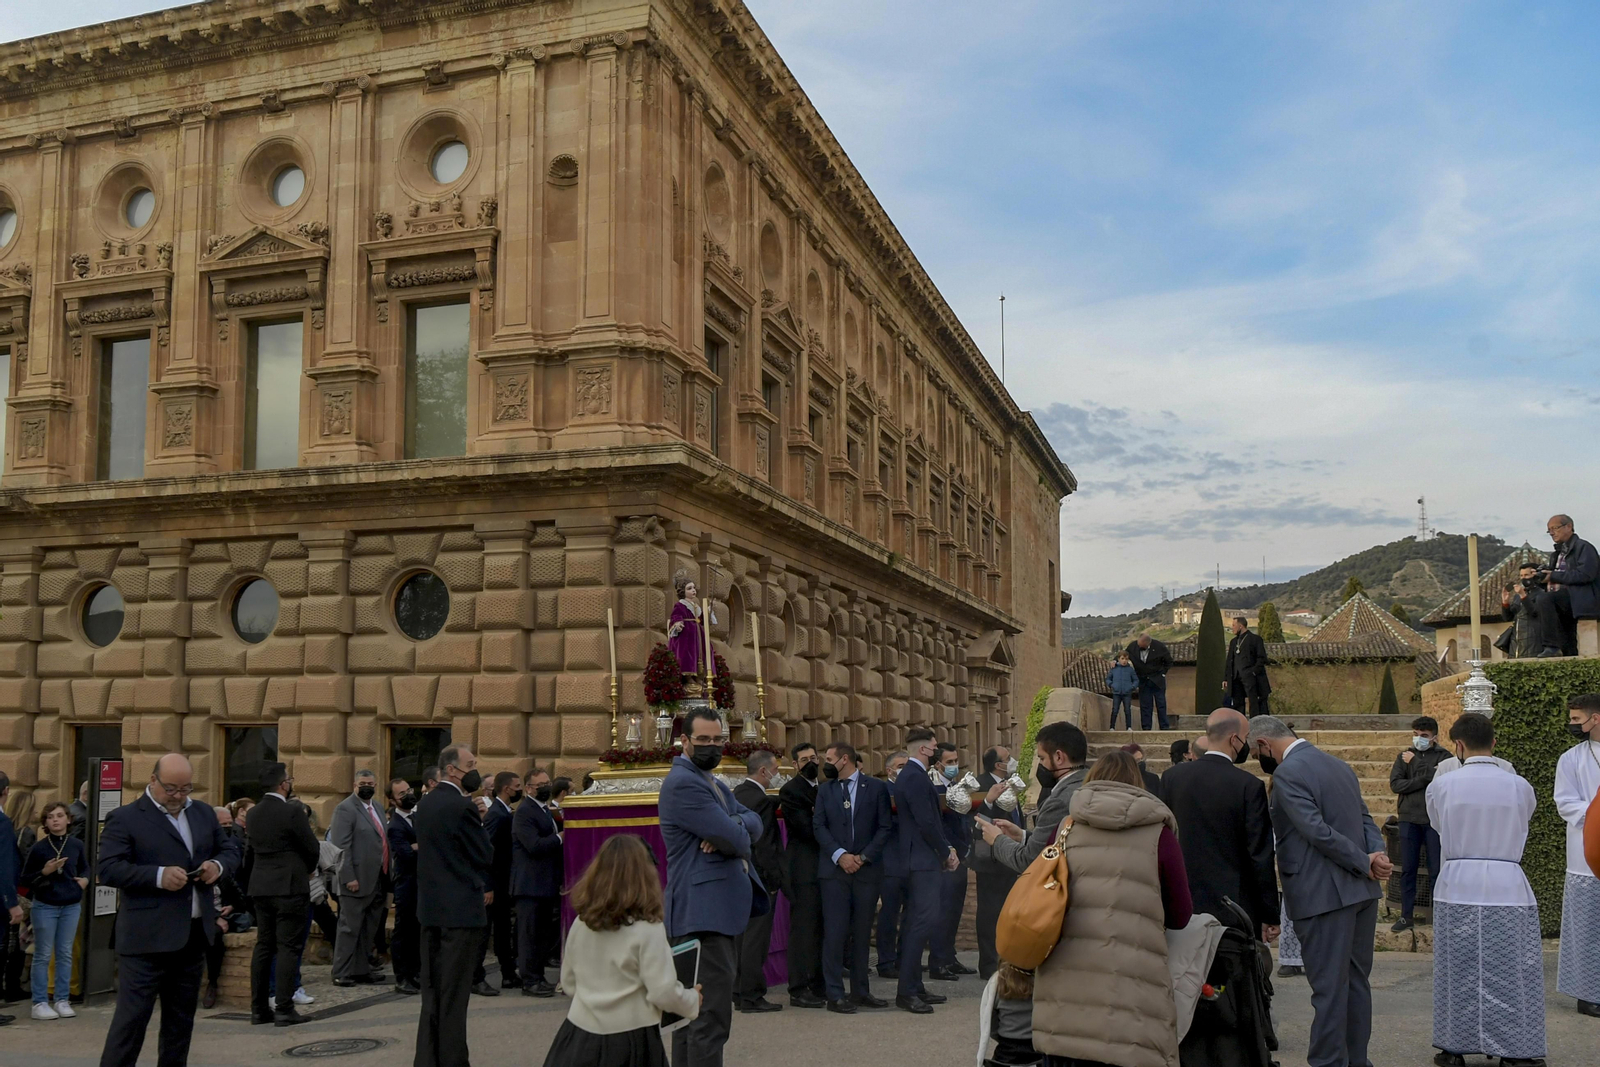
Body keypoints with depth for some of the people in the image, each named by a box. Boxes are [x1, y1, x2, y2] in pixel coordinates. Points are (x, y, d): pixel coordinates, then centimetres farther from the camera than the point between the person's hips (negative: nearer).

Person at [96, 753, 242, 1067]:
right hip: (147, 938, -6)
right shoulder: (125, 819, -6)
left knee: (181, 1018, 15)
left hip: (194, 935, 6)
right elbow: (107, 870, -14)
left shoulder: (204, 813, 13)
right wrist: (158, 876, -25)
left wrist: (218, 865, -6)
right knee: (132, 1017, -5)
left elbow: (230, 849, 18)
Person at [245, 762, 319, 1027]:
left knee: (263, 946, 12)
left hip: (261, 886, 7)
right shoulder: (293, 811, -14)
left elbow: (253, 847, 15)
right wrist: (308, 869, 10)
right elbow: (313, 849, -8)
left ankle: (259, 1008, 15)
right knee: (288, 948, -3)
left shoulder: (254, 814, 6)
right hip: (290, 886, -7)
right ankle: (284, 1009, -3)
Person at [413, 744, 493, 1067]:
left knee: (432, 989, 13)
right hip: (461, 907, -8)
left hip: (430, 906, 8)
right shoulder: (462, 806, -16)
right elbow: (486, 856, -11)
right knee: (454, 992, -2)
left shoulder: (425, 804, 10)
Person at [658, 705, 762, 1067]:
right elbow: (737, 841, -19)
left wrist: (729, 828, -14)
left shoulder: (714, 785, 19)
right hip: (704, 910, -11)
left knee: (691, 1010, 17)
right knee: (711, 1016, -12)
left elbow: (753, 822, 6)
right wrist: (737, 833, 3)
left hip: (714, 908, 11)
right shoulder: (684, 783, -13)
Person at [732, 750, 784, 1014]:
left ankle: (739, 993, 22)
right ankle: (752, 997, 1)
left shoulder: (737, 793, 8)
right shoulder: (761, 800, -19)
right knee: (756, 937, -3)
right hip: (759, 878, -9)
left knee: (742, 935, 15)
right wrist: (774, 880, -15)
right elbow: (764, 846, -20)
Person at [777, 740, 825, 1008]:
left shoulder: (821, 789, 18)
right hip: (804, 868, -8)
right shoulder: (790, 791, -7)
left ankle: (818, 985, 18)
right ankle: (799, 990, -1)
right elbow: (807, 828, -16)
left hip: (823, 867, 8)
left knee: (820, 929, 11)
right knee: (804, 929, -6)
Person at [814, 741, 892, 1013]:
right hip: (834, 870, 0)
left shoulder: (876, 787, 4)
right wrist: (839, 855, -11)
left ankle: (861, 991, 15)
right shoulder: (825, 790, 9)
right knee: (835, 931, -6)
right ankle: (835, 994, -2)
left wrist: (863, 856, -9)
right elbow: (820, 827, 3)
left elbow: (884, 827, 1)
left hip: (867, 869, 0)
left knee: (862, 932, 7)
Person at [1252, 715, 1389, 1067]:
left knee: (1328, 988, -3)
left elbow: (1319, 832, -21)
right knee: (1357, 981, 16)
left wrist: (1365, 863, -12)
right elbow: (1366, 818, 11)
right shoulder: (1339, 765, 15)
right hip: (1363, 891, 9)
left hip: (1325, 893, -9)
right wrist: (1376, 855, -5)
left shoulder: (1287, 774, -14)